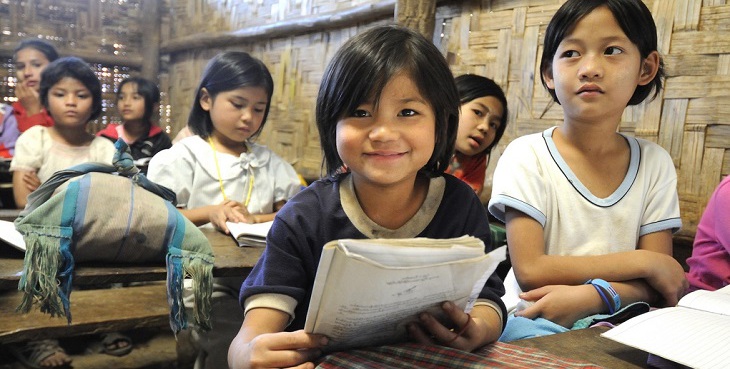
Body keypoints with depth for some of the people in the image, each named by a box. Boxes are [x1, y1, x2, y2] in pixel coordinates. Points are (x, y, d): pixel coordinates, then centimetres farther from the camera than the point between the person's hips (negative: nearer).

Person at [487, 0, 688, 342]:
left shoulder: (655, 162, 4)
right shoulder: (526, 156, -7)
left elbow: (657, 284, 1)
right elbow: (529, 271, -14)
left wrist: (590, 296, -21)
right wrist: (644, 261, -11)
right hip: (534, 318, -2)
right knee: (534, 335, -35)